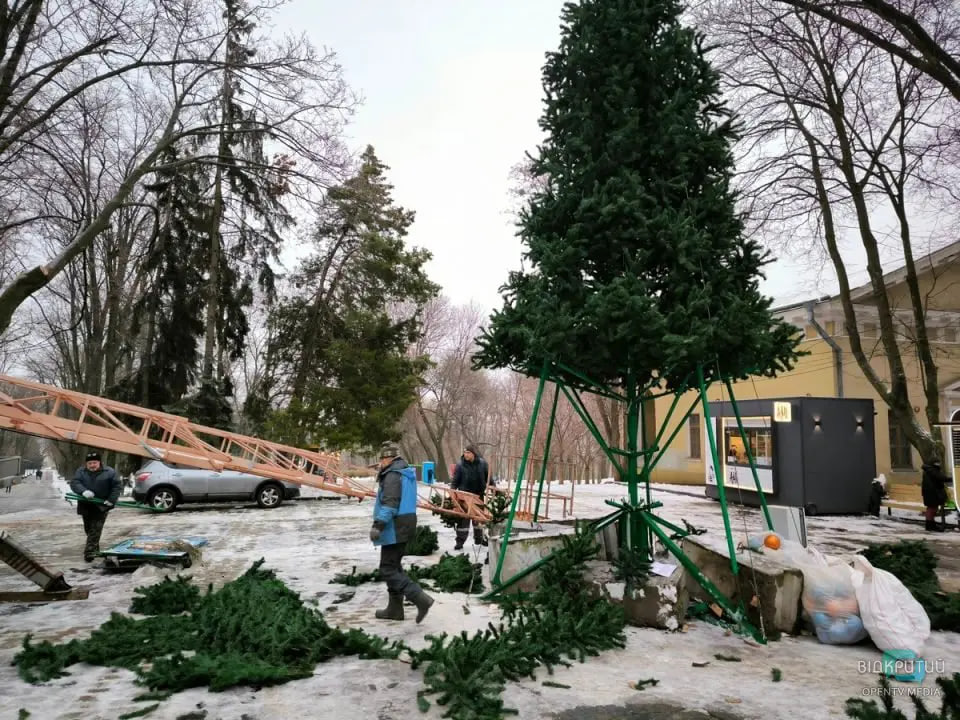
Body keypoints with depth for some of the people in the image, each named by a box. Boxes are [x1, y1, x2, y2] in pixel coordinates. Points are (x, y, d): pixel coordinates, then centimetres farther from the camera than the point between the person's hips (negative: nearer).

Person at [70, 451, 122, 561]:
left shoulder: (109, 472, -4)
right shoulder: (80, 472, 4)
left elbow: (117, 486, -3)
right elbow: (74, 483, -10)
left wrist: (111, 499, -14)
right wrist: (83, 491, -29)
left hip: (101, 506, -4)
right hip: (86, 505, 4)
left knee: (95, 529, -11)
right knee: (88, 528, 16)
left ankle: (90, 551, -15)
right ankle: (94, 547, 35)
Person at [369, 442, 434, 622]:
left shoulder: (393, 475, -17)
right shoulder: (406, 473, 14)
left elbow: (389, 503, -25)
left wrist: (378, 525, -28)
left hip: (395, 528, -10)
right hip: (405, 525, 10)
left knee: (388, 569, -6)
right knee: (394, 566, 18)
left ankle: (420, 599, -15)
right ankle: (395, 608, 25)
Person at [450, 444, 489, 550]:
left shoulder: (482, 463, -3)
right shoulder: (460, 465, -9)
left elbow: (488, 477, 6)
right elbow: (455, 480, -5)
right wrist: (452, 491, -15)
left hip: (479, 495, 3)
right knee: (463, 518, -3)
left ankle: (479, 538, 33)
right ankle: (460, 541, 4)